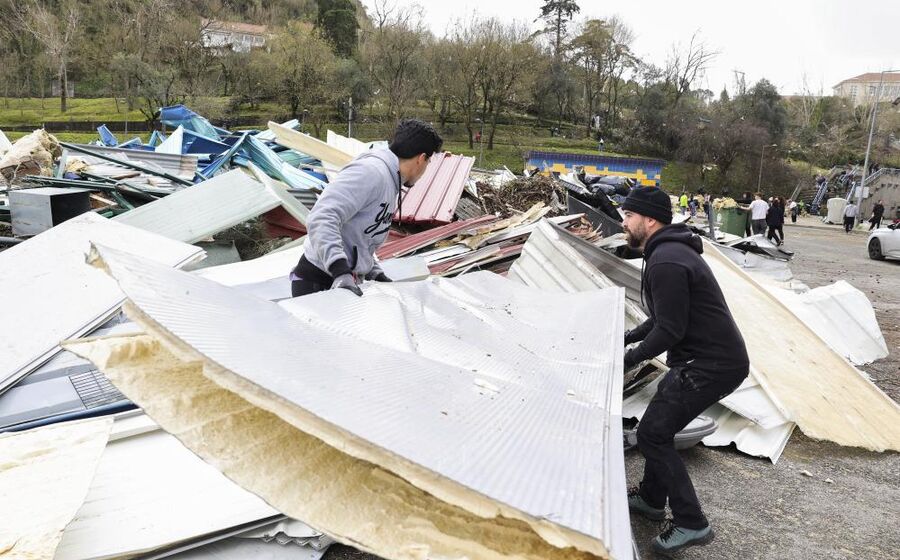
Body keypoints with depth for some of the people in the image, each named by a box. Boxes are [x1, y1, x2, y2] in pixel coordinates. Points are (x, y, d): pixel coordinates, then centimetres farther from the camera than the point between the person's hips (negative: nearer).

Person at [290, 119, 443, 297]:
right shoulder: (371, 171, -16)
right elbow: (321, 219, -27)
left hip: (348, 283, 9)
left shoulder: (391, 184, 16)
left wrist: (376, 274, 10)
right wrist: (341, 272, -34)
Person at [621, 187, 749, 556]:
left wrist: (631, 359, -10)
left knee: (652, 434, -5)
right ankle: (651, 498, 35)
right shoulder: (670, 251, 13)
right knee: (658, 425, 19)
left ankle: (691, 523, 4)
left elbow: (669, 330, -23)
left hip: (711, 365, -11)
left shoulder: (665, 261, -22)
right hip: (711, 357, 11)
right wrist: (627, 337, 20)